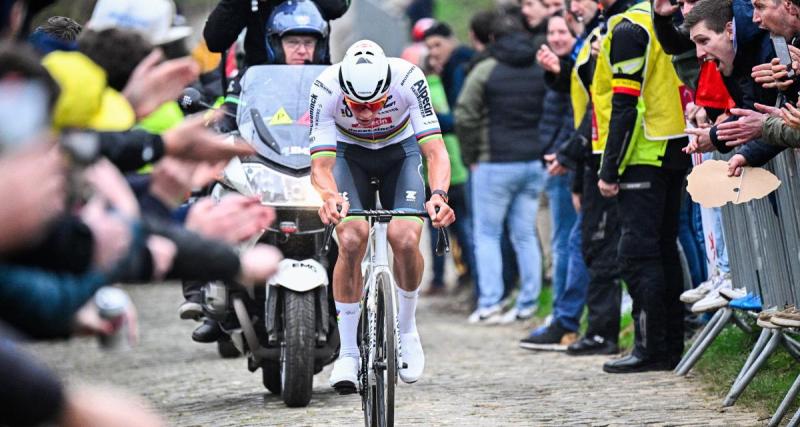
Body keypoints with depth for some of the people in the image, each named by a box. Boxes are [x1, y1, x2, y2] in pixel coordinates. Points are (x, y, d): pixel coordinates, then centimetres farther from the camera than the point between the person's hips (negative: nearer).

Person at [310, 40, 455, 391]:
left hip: (401, 151, 0)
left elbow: (434, 149, -34)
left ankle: (406, 329, 5)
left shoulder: (408, 79, -33)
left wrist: (439, 194, -54)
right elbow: (320, 163, -33)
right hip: (350, 154, 0)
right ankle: (348, 352, -10)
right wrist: (330, 196, -56)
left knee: (405, 240, -22)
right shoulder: (325, 88, -32)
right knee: (351, 241, -23)